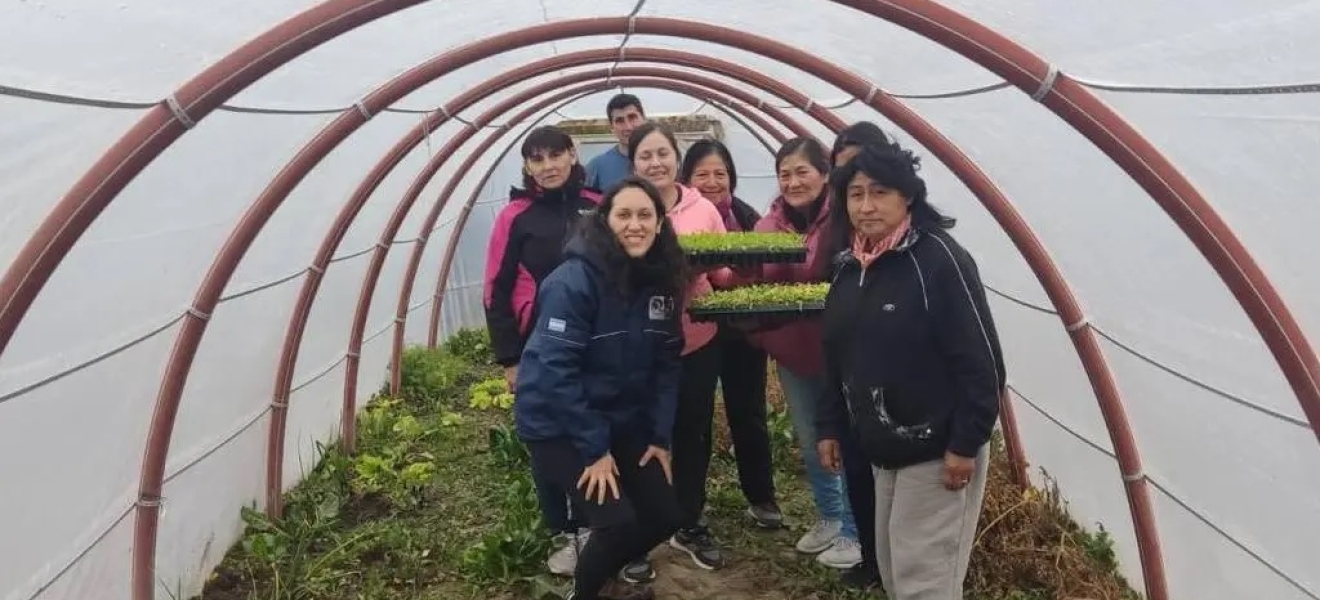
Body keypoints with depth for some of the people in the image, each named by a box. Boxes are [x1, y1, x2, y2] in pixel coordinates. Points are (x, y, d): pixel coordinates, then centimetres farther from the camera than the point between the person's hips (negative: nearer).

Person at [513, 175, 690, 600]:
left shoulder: (662, 280, 0)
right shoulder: (575, 280, -22)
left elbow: (666, 364, 5)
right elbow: (556, 369, -23)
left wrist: (661, 436, -1)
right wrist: (594, 448, -20)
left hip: (623, 420, 7)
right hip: (558, 424, -7)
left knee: (665, 516, 6)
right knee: (619, 521, -18)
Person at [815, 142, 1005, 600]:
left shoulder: (938, 257, -17)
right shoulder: (850, 266, 7)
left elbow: (980, 360, -19)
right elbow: (838, 356, 15)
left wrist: (966, 443, -19)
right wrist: (829, 425, 14)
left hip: (937, 450, -8)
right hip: (883, 449, 8)